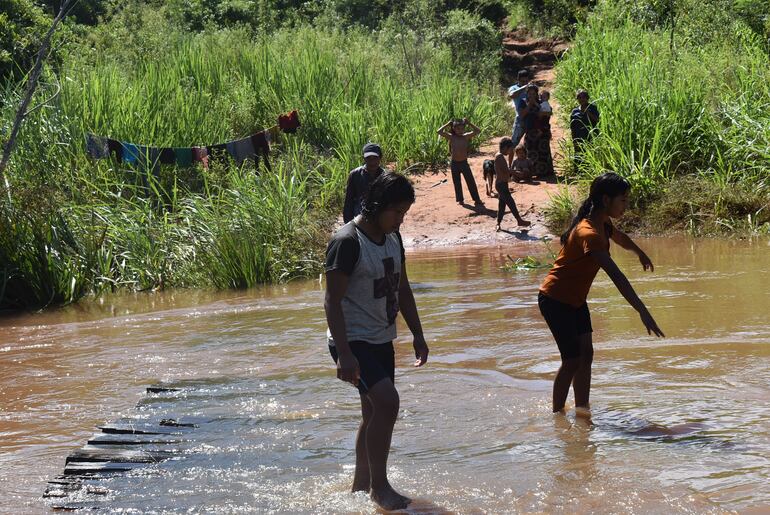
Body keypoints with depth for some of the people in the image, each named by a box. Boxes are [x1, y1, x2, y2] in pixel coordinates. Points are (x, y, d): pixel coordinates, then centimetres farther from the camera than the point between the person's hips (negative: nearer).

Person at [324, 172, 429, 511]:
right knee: (387, 401, -23)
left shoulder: (392, 238, 7)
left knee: (375, 413, 13)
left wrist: (417, 335, 17)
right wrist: (344, 354, -27)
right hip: (353, 341, -9)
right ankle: (379, 485, -13)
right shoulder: (347, 242, -19)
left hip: (381, 341, 9)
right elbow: (333, 301, -21)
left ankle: (361, 484, 26)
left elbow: (402, 289, 19)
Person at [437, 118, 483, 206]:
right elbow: (439, 131, -17)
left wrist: (468, 123, -12)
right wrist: (448, 124, -12)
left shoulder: (466, 136, -6)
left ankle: (477, 200, 7)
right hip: (454, 163, 0)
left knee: (471, 182, 1)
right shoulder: (451, 137, -8)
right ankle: (460, 199, 23)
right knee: (457, 183, 10)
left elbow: (478, 131, -10)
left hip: (464, 163, 0)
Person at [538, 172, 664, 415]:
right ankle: (557, 414, 4)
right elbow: (616, 276, -38)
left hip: (575, 299, 9)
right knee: (572, 360, -8)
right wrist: (643, 312, -42)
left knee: (586, 354, 6)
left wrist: (639, 253, 47)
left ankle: (582, 409, 12)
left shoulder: (603, 224, 0)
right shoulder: (589, 234, -31)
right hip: (555, 301, -9)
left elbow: (619, 237, 27)